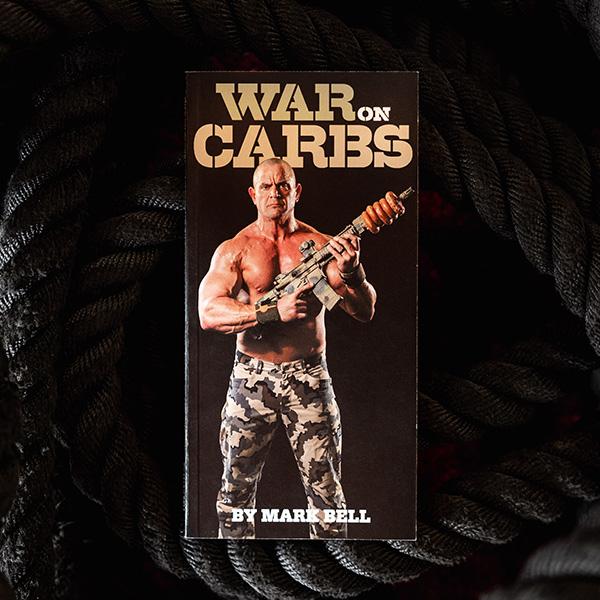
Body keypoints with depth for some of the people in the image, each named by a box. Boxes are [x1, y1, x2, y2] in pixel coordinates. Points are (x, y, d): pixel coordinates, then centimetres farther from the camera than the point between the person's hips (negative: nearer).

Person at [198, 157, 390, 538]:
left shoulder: (321, 246, 1)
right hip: (251, 378, 0)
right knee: (237, 488, 12)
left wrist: (352, 272, -27)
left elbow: (365, 312, -6)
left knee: (327, 489, 6)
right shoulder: (234, 249, 0)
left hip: (309, 378, 0)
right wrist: (273, 311, -27)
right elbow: (208, 314, -15)